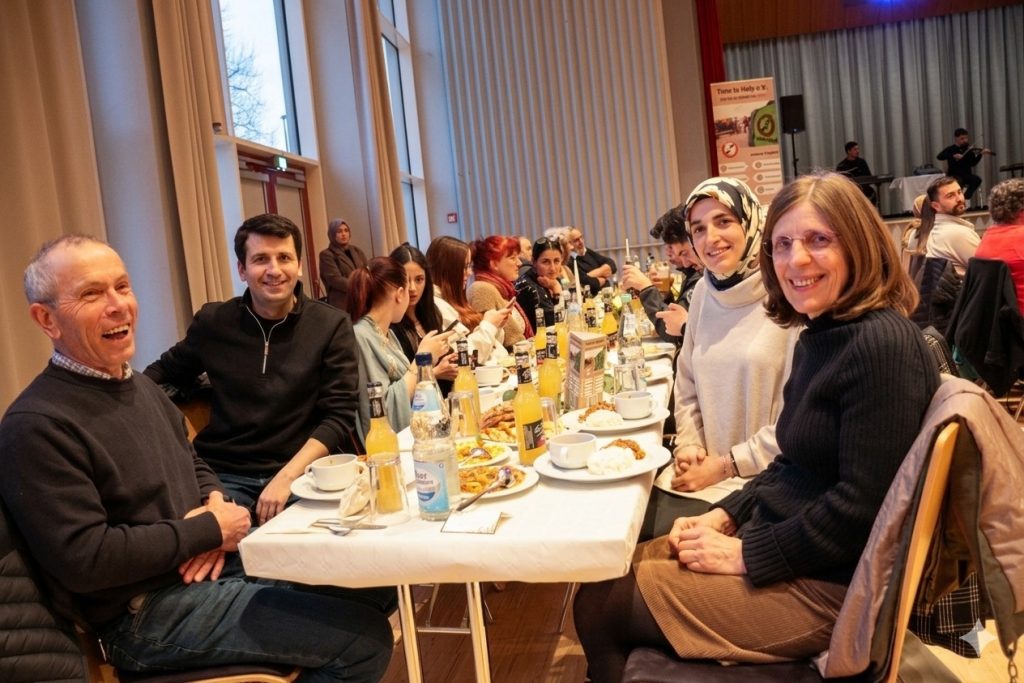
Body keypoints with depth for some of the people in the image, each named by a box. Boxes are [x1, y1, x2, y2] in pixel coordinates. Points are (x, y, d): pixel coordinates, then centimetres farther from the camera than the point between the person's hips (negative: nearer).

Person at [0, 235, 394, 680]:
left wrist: (215, 503, -3)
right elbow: (83, 558, -23)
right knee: (364, 638, -15)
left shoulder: (139, 385, 11)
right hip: (149, 613, -9)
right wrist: (210, 530, -16)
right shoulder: (36, 426, -18)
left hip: (211, 560, 9)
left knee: (374, 587, 9)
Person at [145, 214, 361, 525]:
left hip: (301, 472, -1)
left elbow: (338, 416, -3)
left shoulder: (332, 325, 0)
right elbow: (167, 372, 24)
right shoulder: (213, 322, 6)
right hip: (224, 475, 2)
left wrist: (287, 476, -16)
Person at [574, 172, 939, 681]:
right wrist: (723, 516, 2)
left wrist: (746, 556, -16)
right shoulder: (818, 337, 9)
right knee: (598, 588, 5)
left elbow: (863, 506, -23)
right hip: (771, 538, 9)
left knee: (604, 613, -5)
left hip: (828, 583, -8)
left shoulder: (882, 343, -21)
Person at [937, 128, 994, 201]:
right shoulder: (950, 149, 3)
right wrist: (953, 156, -25)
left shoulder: (969, 150, 10)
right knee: (959, 181, -37)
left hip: (966, 175, 3)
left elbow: (973, 163, -1)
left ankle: (966, 196, -12)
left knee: (977, 180, -27)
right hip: (954, 175, -3)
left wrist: (981, 154, -15)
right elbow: (939, 157, -15)